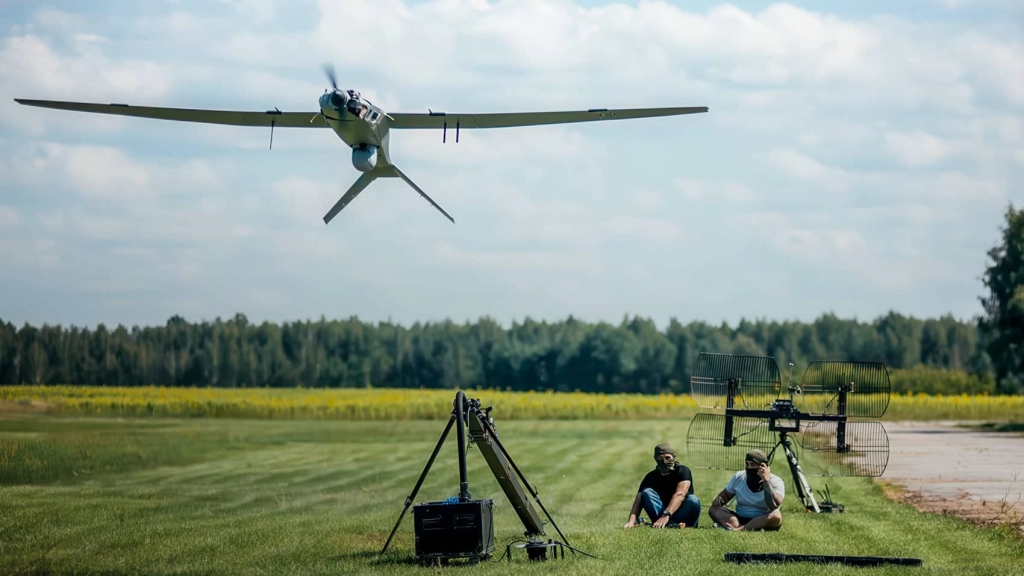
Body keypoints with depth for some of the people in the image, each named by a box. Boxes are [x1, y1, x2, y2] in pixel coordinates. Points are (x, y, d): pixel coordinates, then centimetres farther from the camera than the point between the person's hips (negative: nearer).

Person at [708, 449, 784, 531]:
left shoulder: (776, 482, -13)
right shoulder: (739, 477, 1)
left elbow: (774, 506, -30)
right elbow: (726, 494, 17)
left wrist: (766, 480, -33)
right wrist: (719, 499, -6)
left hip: (764, 522, -4)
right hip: (740, 519, 4)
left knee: (776, 515, -37)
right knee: (714, 509, -17)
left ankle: (738, 529, -42)